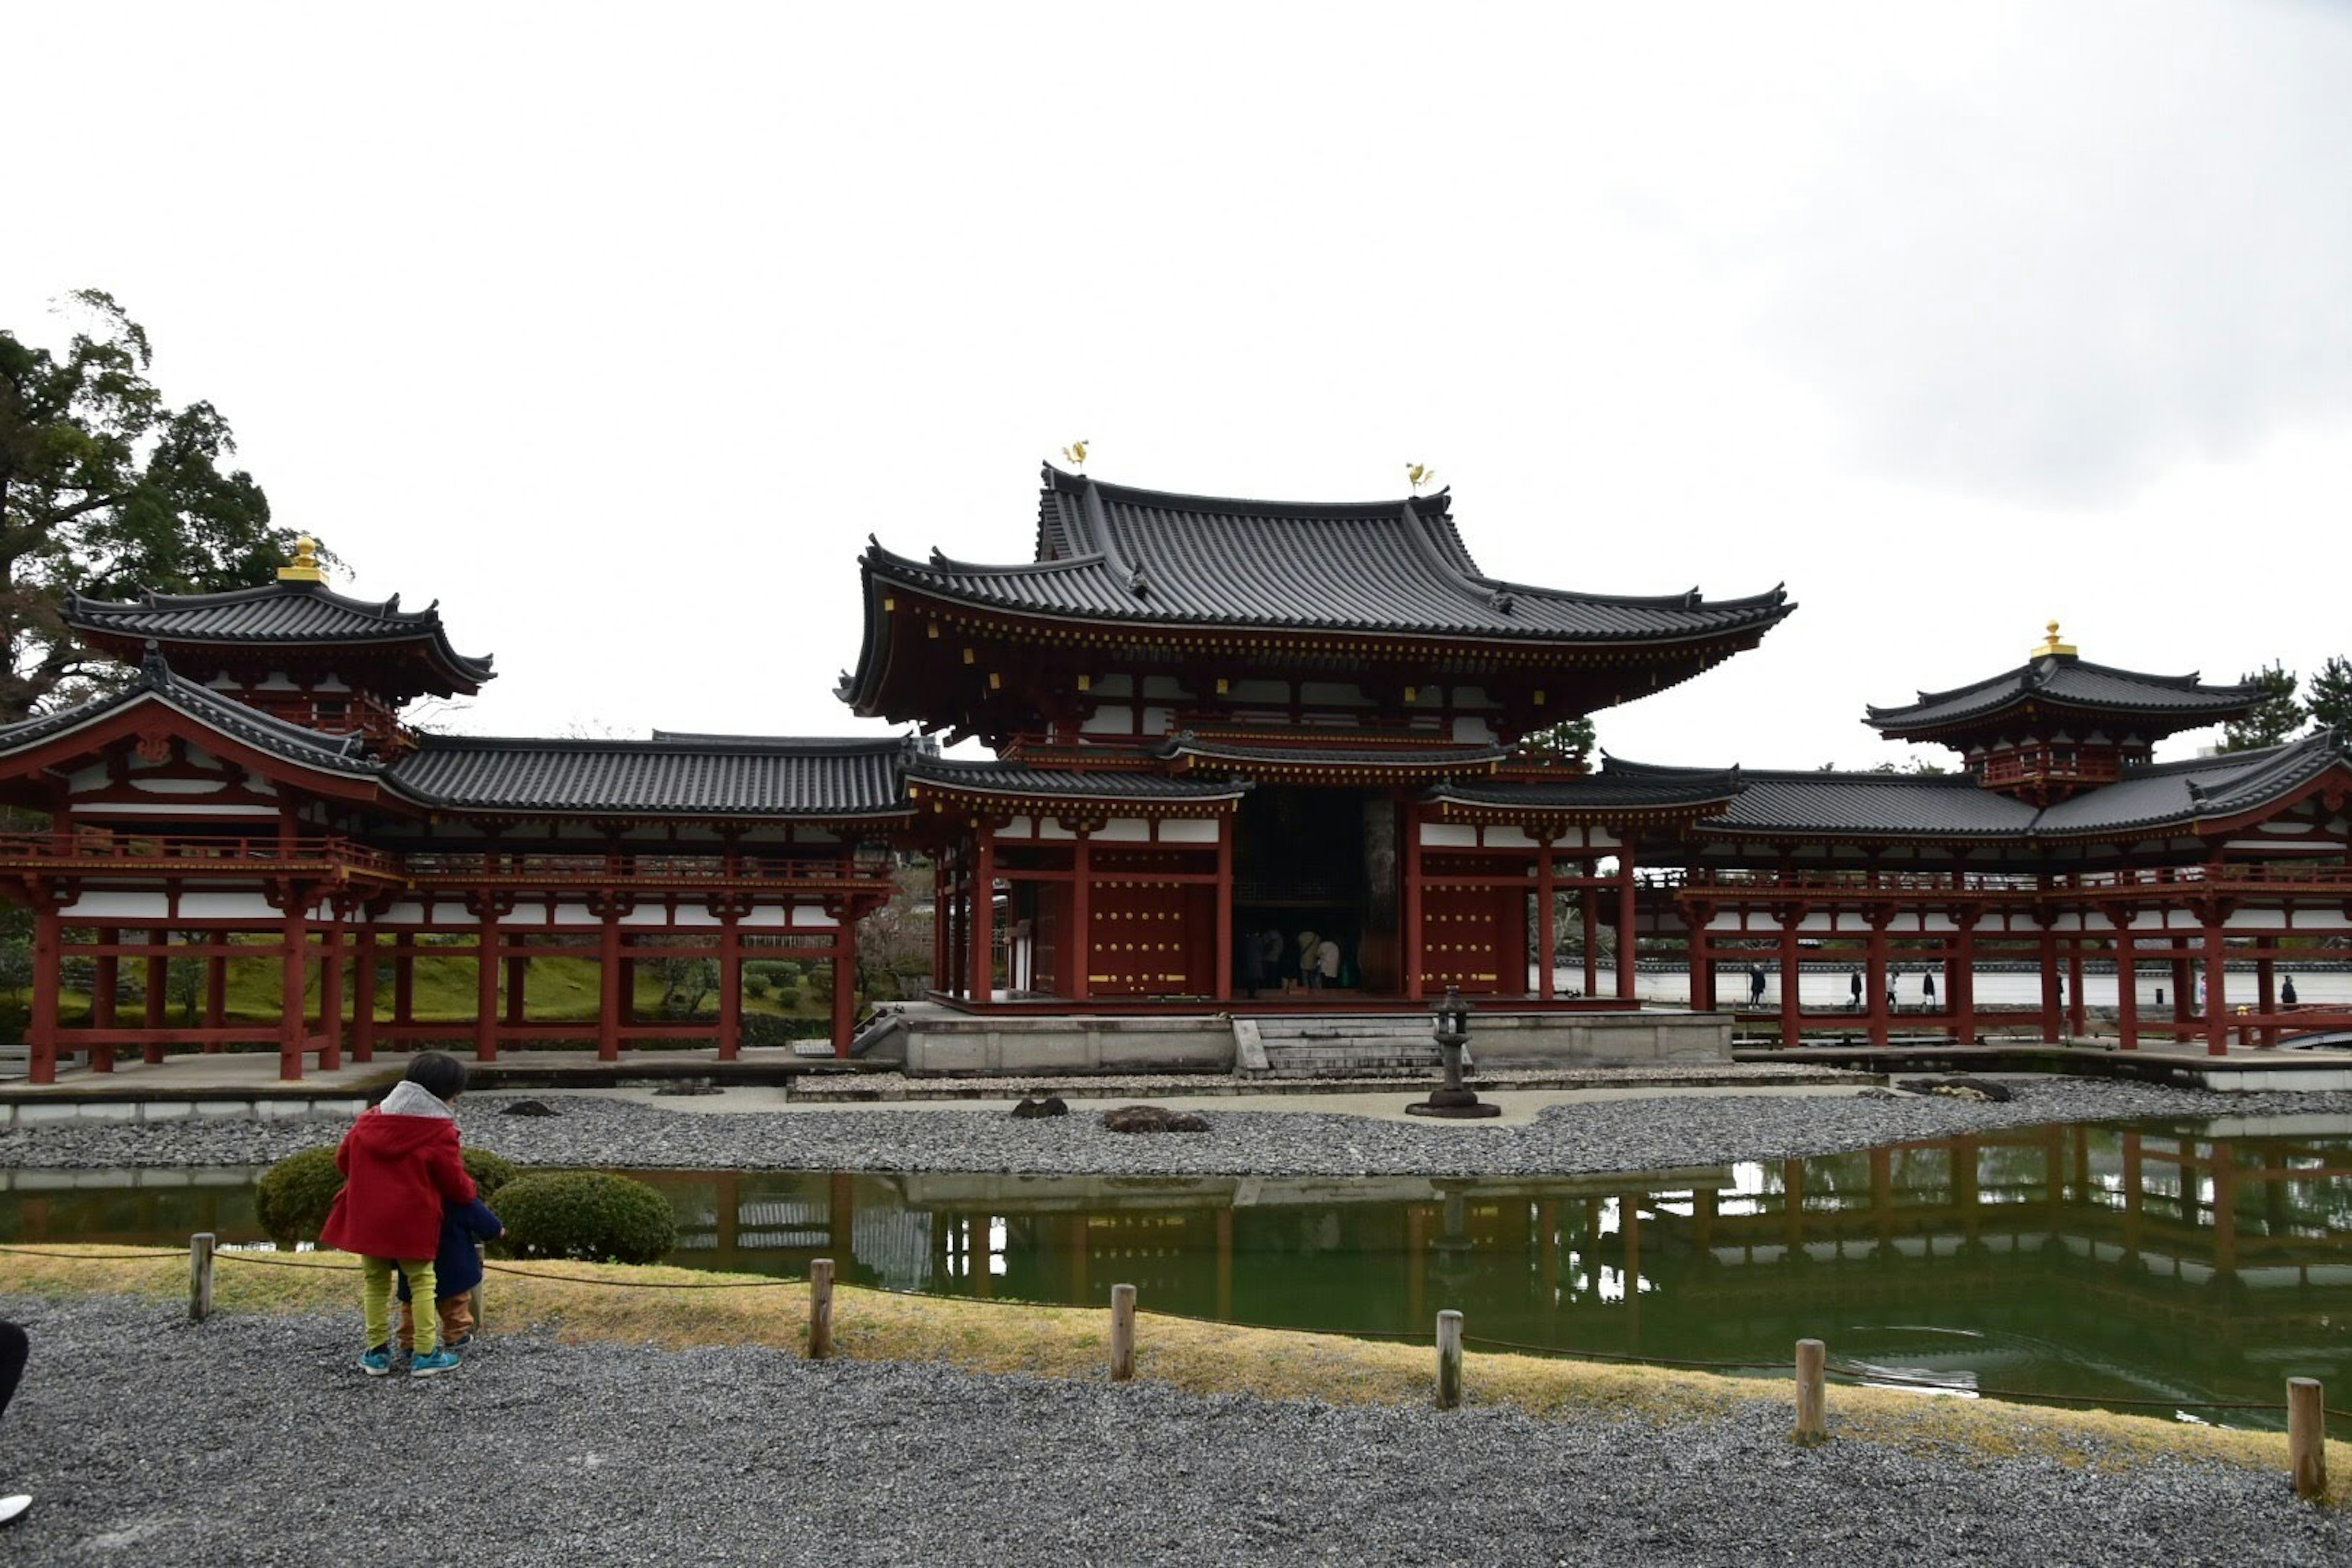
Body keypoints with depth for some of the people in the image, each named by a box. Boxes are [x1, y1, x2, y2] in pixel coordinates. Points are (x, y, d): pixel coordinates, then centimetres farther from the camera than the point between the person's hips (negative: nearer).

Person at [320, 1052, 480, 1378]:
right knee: (422, 1281, 7)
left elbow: (343, 1159, 15)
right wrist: (471, 1193, 16)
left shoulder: (370, 1119, 6)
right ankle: (426, 1353, 6)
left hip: (367, 1220, 5)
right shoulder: (441, 1131, -11)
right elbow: (454, 1180, -6)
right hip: (413, 1223, -5)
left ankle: (377, 1351, 20)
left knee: (375, 1281, 16)